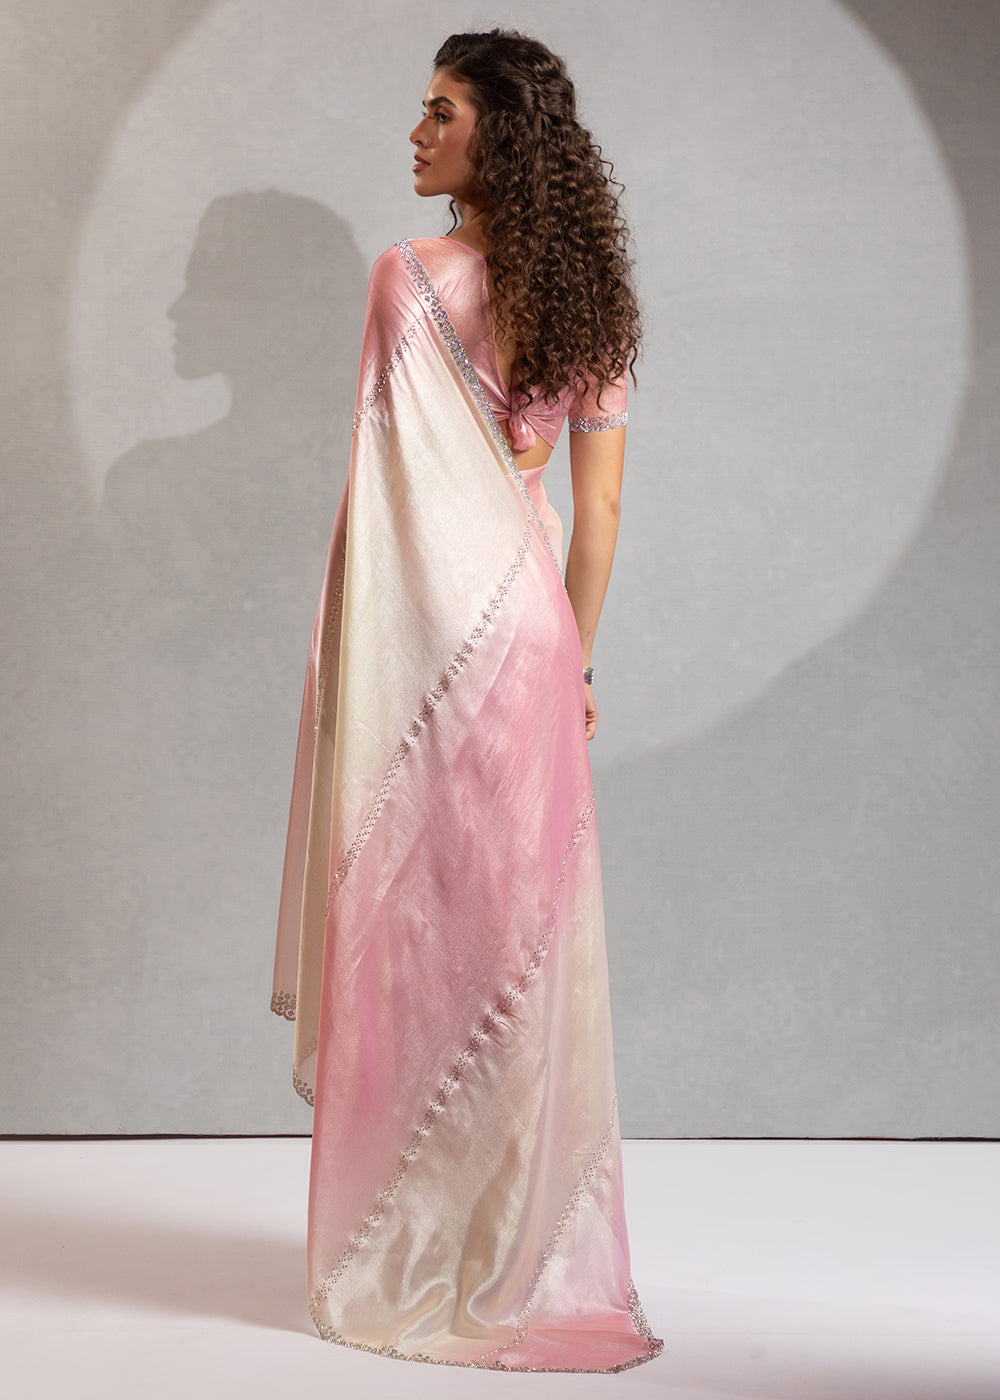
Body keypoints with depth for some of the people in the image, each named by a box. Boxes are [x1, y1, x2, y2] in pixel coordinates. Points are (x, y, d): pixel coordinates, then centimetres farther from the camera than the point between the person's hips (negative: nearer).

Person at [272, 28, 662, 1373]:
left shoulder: (412, 277, -10)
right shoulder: (586, 294, 9)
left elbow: (390, 489, -12)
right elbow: (599, 508, 10)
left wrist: (350, 667, -5)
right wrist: (572, 658, 16)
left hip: (431, 630, -6)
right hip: (529, 622, 7)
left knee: (426, 920, 1)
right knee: (528, 924, 11)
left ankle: (421, 1262, 11)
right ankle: (543, 1247, 21)